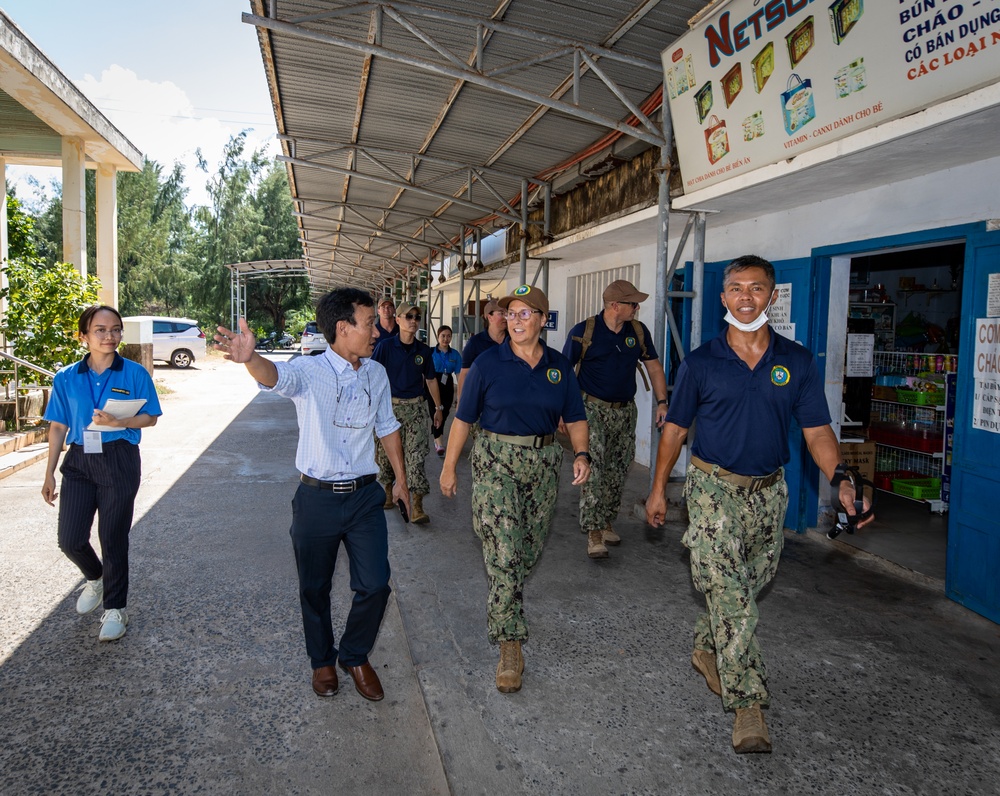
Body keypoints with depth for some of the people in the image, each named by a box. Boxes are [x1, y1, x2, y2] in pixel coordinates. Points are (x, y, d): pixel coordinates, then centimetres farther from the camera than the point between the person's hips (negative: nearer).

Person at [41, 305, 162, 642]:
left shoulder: (135, 374, -5)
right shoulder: (66, 378, 3)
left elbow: (150, 417, -2)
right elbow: (58, 427, 8)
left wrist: (119, 422, -22)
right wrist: (49, 474, 8)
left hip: (120, 462, -3)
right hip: (79, 462, 3)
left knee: (113, 539, 5)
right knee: (70, 540, 2)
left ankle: (115, 608, 23)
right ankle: (95, 578, 36)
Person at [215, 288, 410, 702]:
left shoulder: (377, 374, 2)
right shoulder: (309, 371, -14)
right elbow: (276, 376, -37)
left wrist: (400, 477, 20)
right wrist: (249, 358, -60)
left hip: (364, 496, 3)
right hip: (317, 497, -3)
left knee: (375, 585, 3)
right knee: (314, 589, 13)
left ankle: (355, 656, 30)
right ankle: (323, 660, 39)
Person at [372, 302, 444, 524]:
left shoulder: (424, 351, 5)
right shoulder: (385, 346, -4)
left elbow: (431, 380, 14)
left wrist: (439, 407, 15)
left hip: (415, 406, 1)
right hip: (390, 405, -1)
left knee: (416, 456, -6)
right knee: (386, 453, 10)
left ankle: (418, 508, -7)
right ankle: (388, 493, 34)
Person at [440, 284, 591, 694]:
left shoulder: (559, 366, 4)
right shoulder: (488, 362, -4)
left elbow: (575, 417, 8)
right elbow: (464, 417, -1)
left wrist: (581, 453, -10)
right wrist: (449, 465, -1)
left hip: (544, 463, 4)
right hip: (496, 461, -4)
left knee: (530, 549, 15)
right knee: (503, 553, -11)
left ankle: (504, 602, 44)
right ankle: (510, 647, -5)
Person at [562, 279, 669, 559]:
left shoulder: (639, 331, 3)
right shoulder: (584, 332, -10)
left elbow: (653, 366, 11)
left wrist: (662, 402, 2)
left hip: (625, 410, 5)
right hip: (593, 408, -5)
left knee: (618, 471, 11)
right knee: (593, 468, -14)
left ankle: (606, 522, 27)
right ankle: (593, 532, -10)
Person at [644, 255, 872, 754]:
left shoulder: (798, 362, 0)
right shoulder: (700, 363, -4)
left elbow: (816, 431, -1)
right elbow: (675, 429, 3)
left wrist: (841, 480, -19)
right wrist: (658, 489, 4)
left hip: (768, 491, 4)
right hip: (713, 487, -3)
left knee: (750, 585, 16)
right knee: (729, 590, -12)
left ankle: (705, 648, 40)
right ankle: (748, 704, -7)